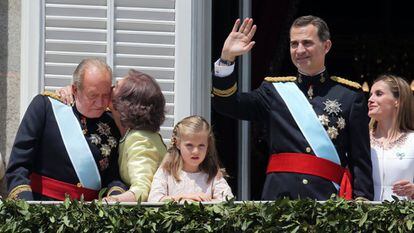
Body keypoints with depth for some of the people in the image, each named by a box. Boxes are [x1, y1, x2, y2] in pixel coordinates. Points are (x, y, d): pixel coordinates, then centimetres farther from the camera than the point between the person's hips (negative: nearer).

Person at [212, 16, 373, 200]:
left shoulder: (350, 95, 9)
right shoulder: (274, 89, 16)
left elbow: (361, 159, 6)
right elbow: (226, 105, 5)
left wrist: (361, 199, -5)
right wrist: (227, 58, -6)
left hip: (329, 198, -1)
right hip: (279, 195, 2)